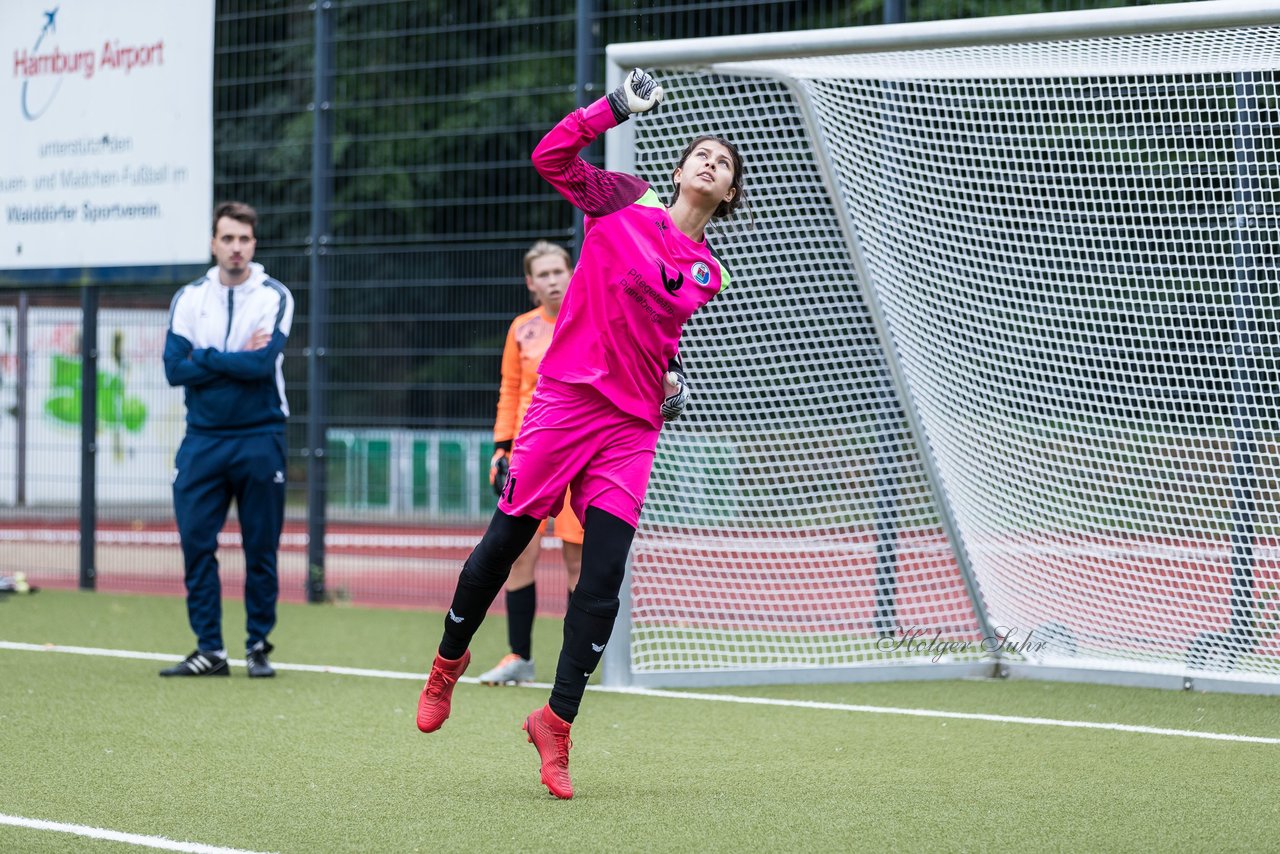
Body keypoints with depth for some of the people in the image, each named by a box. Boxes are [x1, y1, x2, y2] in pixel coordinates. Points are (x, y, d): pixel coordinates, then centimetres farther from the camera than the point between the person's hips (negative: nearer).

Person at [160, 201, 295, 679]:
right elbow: (174, 368, -5)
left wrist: (204, 358, -8)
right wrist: (237, 361, -9)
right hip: (202, 438, 2)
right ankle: (209, 650, 4)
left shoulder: (275, 297, 0)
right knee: (196, 544, -2)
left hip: (259, 438, -2)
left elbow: (263, 362, -15)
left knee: (261, 549, 2)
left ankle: (259, 647, 11)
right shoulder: (189, 298, 7)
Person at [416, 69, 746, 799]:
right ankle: (448, 664, 29)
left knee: (604, 579, -7)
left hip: (633, 428, 3)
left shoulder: (707, 273, 14)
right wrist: (618, 107, -8)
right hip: (566, 399, -3)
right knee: (506, 542, 3)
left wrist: (674, 377, 11)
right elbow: (551, 156, -2)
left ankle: (556, 722, 4)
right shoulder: (623, 201, 5)